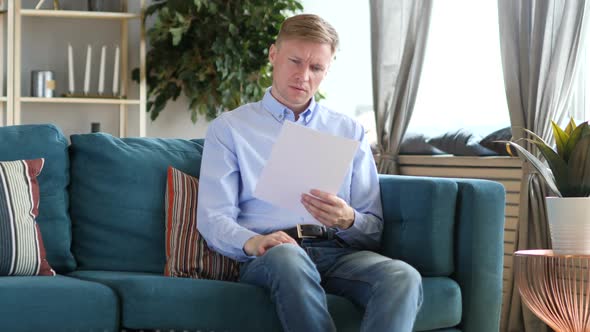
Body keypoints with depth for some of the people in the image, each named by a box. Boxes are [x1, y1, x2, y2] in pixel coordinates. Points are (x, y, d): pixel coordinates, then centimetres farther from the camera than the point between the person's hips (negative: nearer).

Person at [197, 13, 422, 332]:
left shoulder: (350, 132, 22)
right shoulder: (229, 128, 15)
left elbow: (373, 230, 16)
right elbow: (213, 217, 3)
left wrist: (348, 220, -9)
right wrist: (251, 242, -20)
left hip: (340, 251, 3)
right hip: (268, 256, -2)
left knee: (404, 277, -32)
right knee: (287, 258, -41)